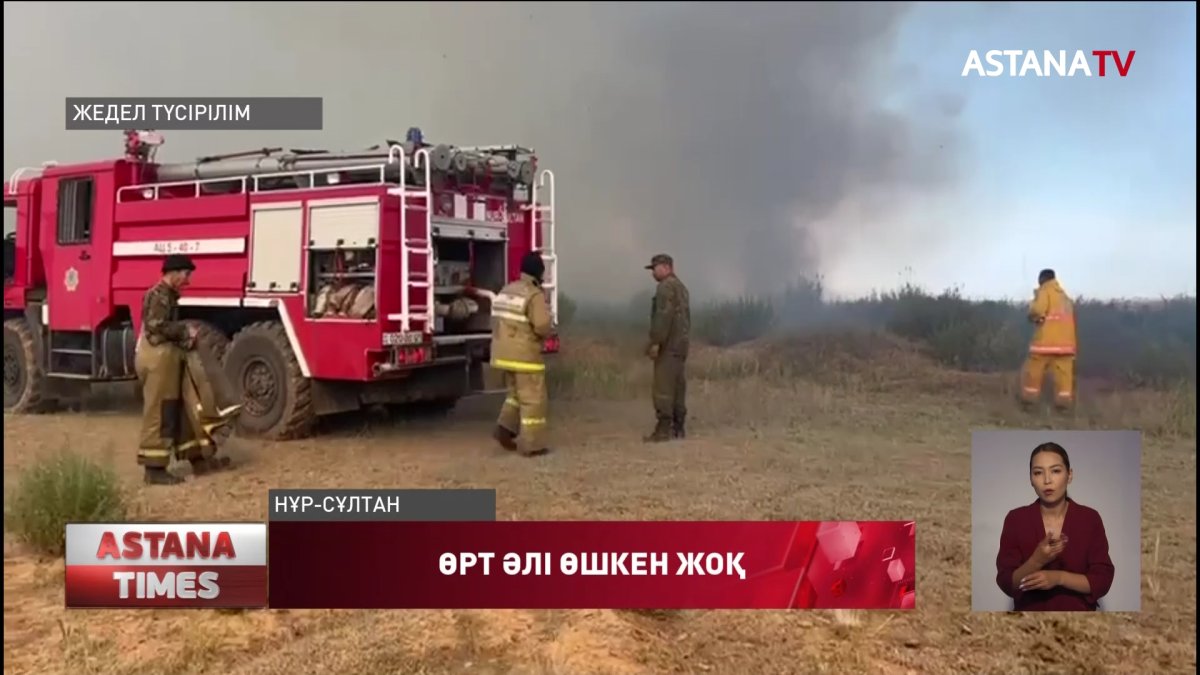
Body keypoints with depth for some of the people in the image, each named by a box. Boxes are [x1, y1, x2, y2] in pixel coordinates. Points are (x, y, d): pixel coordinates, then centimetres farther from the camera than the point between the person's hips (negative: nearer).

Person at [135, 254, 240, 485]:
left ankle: (198, 459, 18)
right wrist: (185, 330, -16)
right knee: (159, 414, -6)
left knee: (180, 411, 12)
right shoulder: (158, 295, -13)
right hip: (158, 357, -11)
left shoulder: (169, 296, 18)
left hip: (167, 357, 11)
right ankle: (154, 468, 0)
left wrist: (184, 336, 4)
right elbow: (155, 325, -24)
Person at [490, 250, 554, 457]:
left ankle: (505, 427, 9)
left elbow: (498, 321, 16)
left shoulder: (505, 290, 11)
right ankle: (533, 445, 3)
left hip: (504, 354, 8)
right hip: (525, 356, -8)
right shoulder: (535, 295, -16)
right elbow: (543, 326, -23)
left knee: (517, 393, 23)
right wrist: (551, 330, -2)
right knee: (533, 399, 0)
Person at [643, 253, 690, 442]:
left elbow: (663, 316, -20)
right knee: (678, 386, 9)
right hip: (681, 344, 10)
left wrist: (655, 341, -20)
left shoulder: (666, 286, -10)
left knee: (663, 387, -10)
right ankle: (678, 427, 11)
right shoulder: (681, 287, 21)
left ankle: (664, 429, -13)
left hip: (668, 345, -10)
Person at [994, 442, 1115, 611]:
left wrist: (1059, 577, -22)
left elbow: (1102, 580, -8)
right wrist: (1037, 561, -26)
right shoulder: (1015, 520, -6)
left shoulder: (1090, 519, -5)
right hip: (1029, 610, 0)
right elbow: (1006, 583, -10)